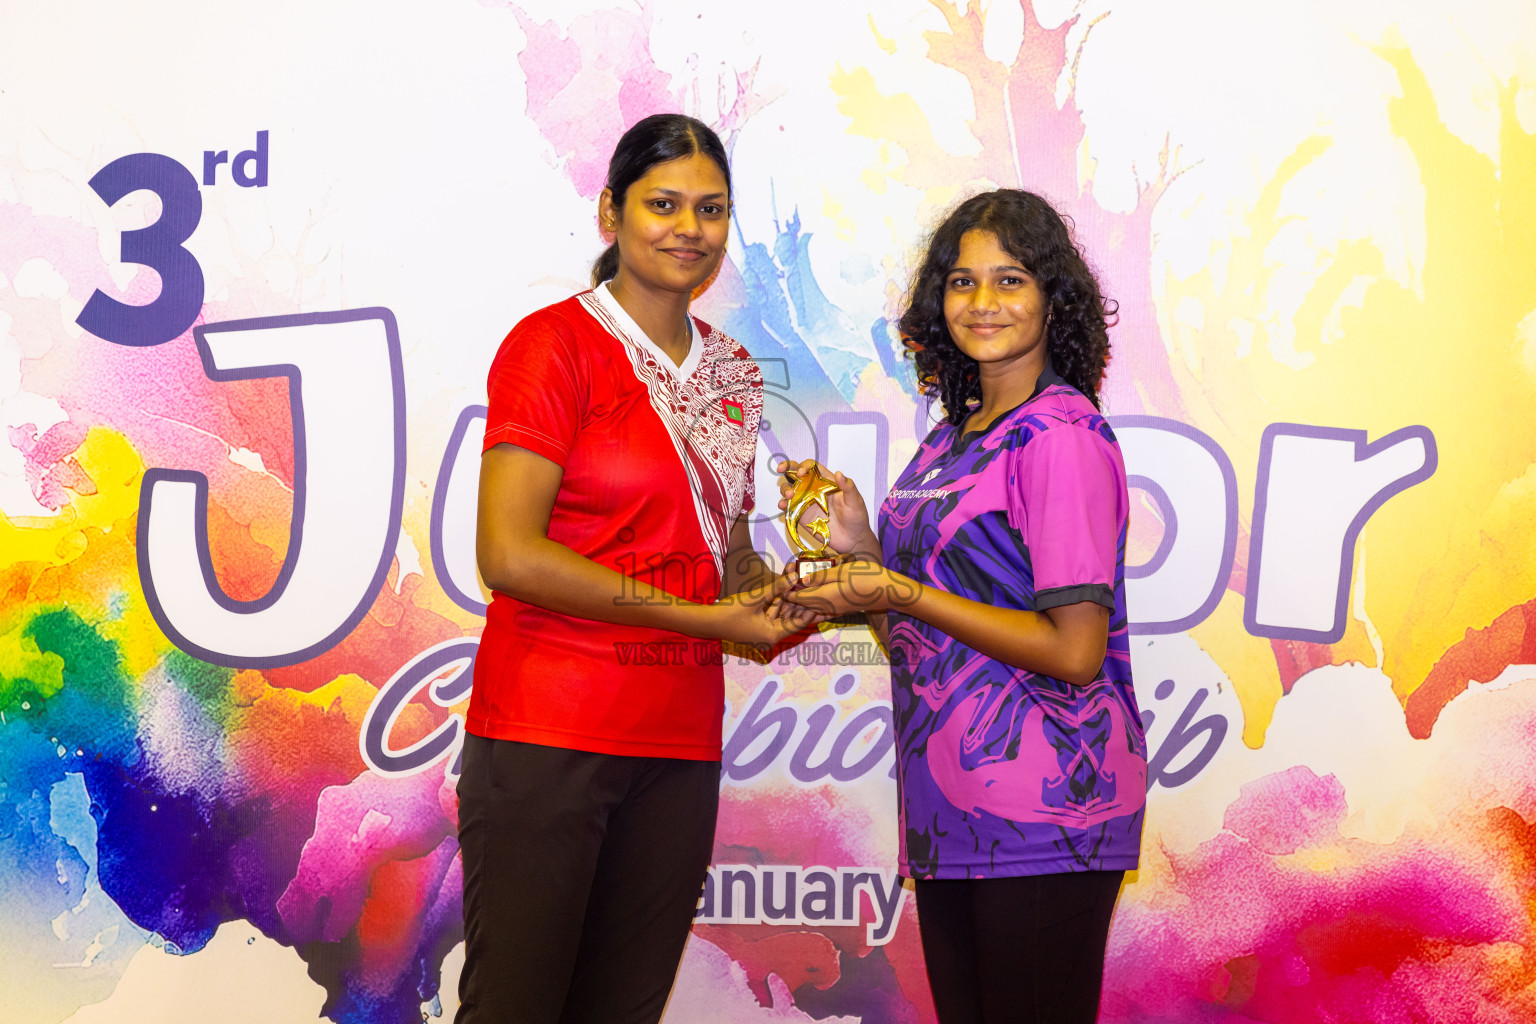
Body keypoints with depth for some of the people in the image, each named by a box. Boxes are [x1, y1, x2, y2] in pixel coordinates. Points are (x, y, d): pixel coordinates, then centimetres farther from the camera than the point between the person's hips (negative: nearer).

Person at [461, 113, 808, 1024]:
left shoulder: (730, 372, 15)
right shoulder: (555, 343, -6)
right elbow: (508, 554, -15)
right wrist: (702, 619, -14)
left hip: (680, 743, 6)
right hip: (547, 732, -6)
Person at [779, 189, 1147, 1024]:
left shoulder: (1062, 436, -12)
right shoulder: (954, 436, 13)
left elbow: (1074, 651, -18)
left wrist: (899, 594, -16)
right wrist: (862, 546, 2)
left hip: (1043, 813, -8)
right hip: (951, 812, 8)